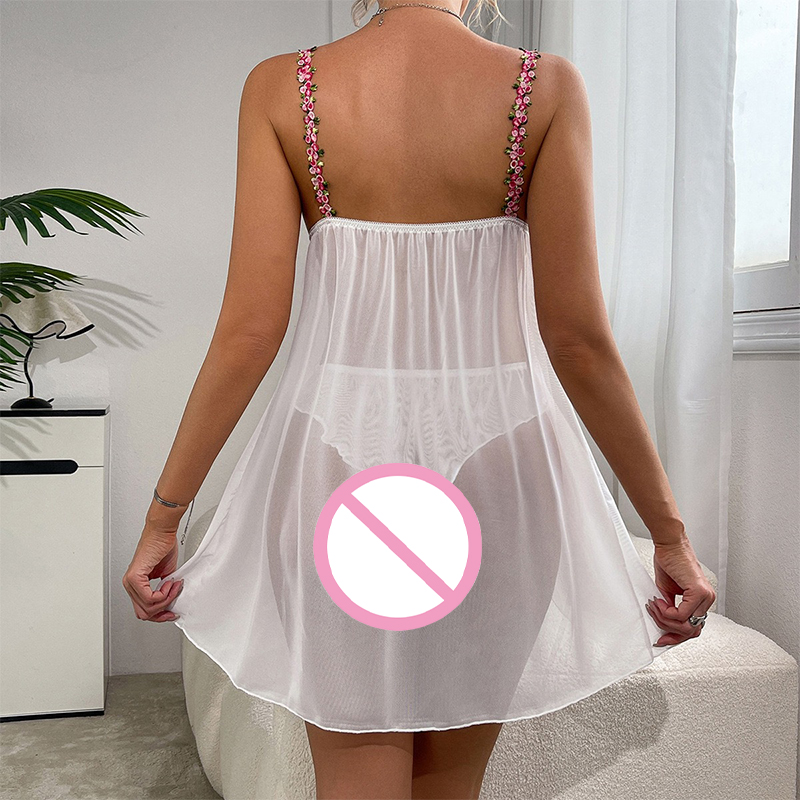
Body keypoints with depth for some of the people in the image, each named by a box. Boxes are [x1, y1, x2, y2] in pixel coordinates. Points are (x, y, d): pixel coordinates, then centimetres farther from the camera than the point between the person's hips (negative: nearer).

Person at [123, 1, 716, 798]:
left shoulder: (279, 88, -2)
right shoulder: (545, 86, -4)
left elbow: (250, 330, -7)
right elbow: (578, 339, -8)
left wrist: (163, 516, 3)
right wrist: (669, 529, 2)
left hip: (340, 448, 0)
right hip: (497, 453, 1)